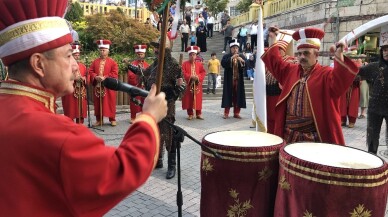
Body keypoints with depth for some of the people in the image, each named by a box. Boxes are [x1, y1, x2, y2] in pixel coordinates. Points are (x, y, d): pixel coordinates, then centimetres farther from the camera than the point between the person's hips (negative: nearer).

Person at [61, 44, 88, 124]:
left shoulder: (83, 66, 15)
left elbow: (87, 78, 16)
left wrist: (84, 79, -5)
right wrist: (73, 78, -20)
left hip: (81, 92, 5)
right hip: (70, 92, -5)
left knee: (81, 110, 8)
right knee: (70, 111, -4)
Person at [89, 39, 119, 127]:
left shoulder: (112, 62, -1)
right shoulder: (95, 61, 11)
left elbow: (115, 73, -9)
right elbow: (90, 71, 7)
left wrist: (105, 77, -18)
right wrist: (96, 77, -12)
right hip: (97, 86, 4)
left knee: (110, 103, 1)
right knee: (98, 103, 8)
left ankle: (112, 119, 12)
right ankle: (99, 120, 16)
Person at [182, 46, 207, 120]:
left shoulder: (199, 64, 6)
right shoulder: (185, 64, 1)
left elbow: (203, 73, 0)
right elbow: (183, 73, -7)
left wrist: (198, 77, -17)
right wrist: (190, 76, -20)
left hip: (197, 84, 1)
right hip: (188, 84, -1)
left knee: (198, 99, 4)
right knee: (189, 99, 3)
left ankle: (198, 114, 14)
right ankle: (190, 114, 13)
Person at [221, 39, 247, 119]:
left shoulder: (242, 56, 10)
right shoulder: (226, 56, 2)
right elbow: (223, 64, -17)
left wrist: (242, 61, -22)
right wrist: (231, 58, -27)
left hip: (239, 80, 3)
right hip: (229, 80, -2)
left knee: (238, 96, 4)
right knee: (228, 95, -2)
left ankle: (236, 113, 12)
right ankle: (226, 113, 3)